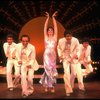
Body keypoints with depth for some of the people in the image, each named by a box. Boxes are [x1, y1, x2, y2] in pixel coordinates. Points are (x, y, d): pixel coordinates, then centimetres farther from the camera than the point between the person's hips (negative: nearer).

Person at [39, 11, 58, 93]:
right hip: (46, 54, -1)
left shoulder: (55, 37, 7)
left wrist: (53, 17, 1)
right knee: (48, 69, -2)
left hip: (53, 55, 1)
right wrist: (48, 18, 1)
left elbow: (55, 27, 3)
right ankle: (48, 85, 9)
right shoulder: (46, 37, 7)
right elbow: (45, 27, 4)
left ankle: (50, 85, 15)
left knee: (52, 70, 4)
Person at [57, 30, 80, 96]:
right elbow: (58, 48, 4)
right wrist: (60, 55, -6)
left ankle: (70, 85, 38)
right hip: (65, 58, -1)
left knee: (74, 73, 8)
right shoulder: (61, 41, -17)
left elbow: (78, 50, -9)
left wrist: (77, 55, -26)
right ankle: (68, 90, -3)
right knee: (66, 73, -13)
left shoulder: (75, 40, -22)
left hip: (73, 58, 1)